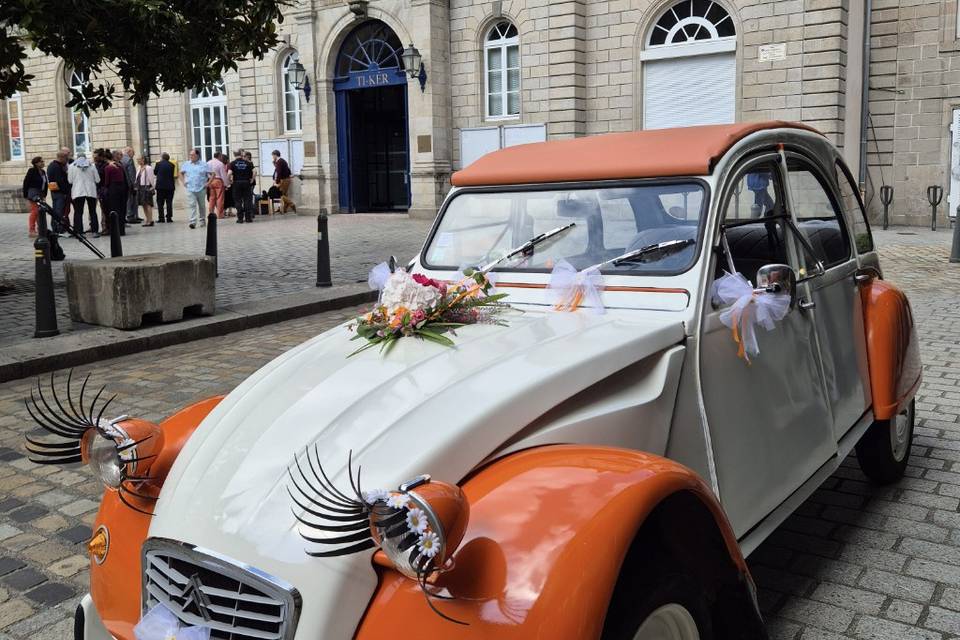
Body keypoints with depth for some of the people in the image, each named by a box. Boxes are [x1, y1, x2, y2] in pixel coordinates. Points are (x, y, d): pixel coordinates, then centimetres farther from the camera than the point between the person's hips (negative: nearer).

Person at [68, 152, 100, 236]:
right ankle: (95, 231, 4)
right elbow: (97, 180, 4)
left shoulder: (72, 166, 3)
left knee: (78, 213, 1)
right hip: (91, 191, 1)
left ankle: (79, 232, -4)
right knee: (93, 212, 8)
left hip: (78, 192, -1)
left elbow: (70, 180, 2)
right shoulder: (91, 165, 4)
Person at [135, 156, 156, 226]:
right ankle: (147, 220, 17)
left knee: (148, 204, -9)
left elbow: (151, 178, -11)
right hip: (140, 188, 9)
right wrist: (136, 186, 14)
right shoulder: (139, 168, 12)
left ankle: (150, 221, -7)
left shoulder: (148, 168, -12)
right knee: (144, 205, 10)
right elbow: (137, 178, 17)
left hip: (146, 188, -9)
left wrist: (152, 187, -9)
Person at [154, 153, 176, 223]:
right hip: (170, 186, 2)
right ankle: (169, 218, 2)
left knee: (160, 202, 5)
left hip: (160, 185, -1)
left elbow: (155, 173, 8)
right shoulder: (172, 165, 0)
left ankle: (161, 218, 1)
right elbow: (172, 174, 9)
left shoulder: (158, 164, -4)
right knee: (169, 202, 5)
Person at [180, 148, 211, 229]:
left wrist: (208, 183, -5)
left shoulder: (204, 165, 0)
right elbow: (181, 173, 20)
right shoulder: (186, 164, 8)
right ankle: (192, 222, -15)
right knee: (192, 205, -10)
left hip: (201, 189, -1)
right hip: (190, 189, 1)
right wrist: (183, 182, 9)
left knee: (202, 205, 11)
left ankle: (202, 221, 25)